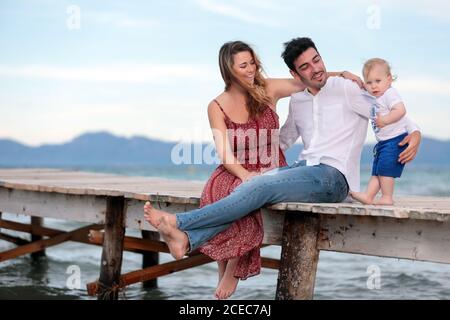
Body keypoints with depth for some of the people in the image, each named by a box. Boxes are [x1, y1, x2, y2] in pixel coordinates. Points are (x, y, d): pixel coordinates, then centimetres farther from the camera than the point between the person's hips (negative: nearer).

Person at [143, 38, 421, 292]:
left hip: (332, 176, -6)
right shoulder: (297, 101, 20)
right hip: (305, 168, 7)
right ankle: (189, 240, -39)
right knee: (249, 187, -22)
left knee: (260, 188, -27)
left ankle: (179, 222, -32)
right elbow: (284, 139, 33)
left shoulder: (346, 88, 0)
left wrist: (415, 132, -14)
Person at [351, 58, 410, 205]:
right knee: (376, 171, 8)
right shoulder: (377, 99, 14)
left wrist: (384, 120, -26)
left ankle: (387, 197, -1)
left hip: (395, 140, -10)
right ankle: (368, 196, 8)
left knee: (385, 168, -9)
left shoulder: (390, 94, -14)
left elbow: (400, 110, -26)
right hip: (383, 142, 10)